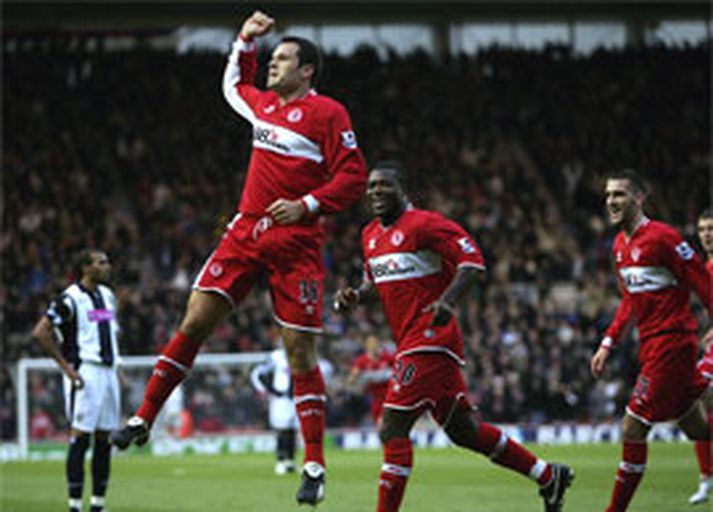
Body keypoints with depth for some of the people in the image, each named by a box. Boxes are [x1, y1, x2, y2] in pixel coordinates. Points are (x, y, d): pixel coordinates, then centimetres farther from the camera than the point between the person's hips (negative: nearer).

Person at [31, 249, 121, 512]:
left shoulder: (107, 296, 15)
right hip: (85, 372, -8)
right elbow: (40, 333, -13)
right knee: (81, 437, -9)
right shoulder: (71, 299, -10)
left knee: (104, 439, 7)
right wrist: (66, 367, -14)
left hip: (108, 370, 8)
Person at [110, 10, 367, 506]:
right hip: (246, 233, 6)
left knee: (301, 351, -5)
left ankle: (315, 466, 0)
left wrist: (307, 205, -20)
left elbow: (354, 176, -10)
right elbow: (234, 84, 38)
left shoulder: (327, 113, -5)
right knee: (194, 322, -2)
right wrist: (245, 41, 25)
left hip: (296, 243, -6)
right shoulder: (263, 105, 15)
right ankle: (144, 419, 7)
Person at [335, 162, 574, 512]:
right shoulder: (371, 235, 15)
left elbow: (471, 260, -17)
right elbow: (374, 278, 30)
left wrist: (448, 301, -32)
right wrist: (355, 296, 8)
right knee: (462, 431, 16)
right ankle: (548, 476, 28)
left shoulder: (423, 224, -11)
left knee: (392, 430, -13)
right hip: (410, 343, 10)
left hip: (429, 342, -10)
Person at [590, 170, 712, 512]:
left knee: (633, 429, -8)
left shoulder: (661, 238, -14)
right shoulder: (620, 245, 14)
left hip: (670, 345, -9)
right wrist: (608, 345, 19)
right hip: (651, 347, 9)